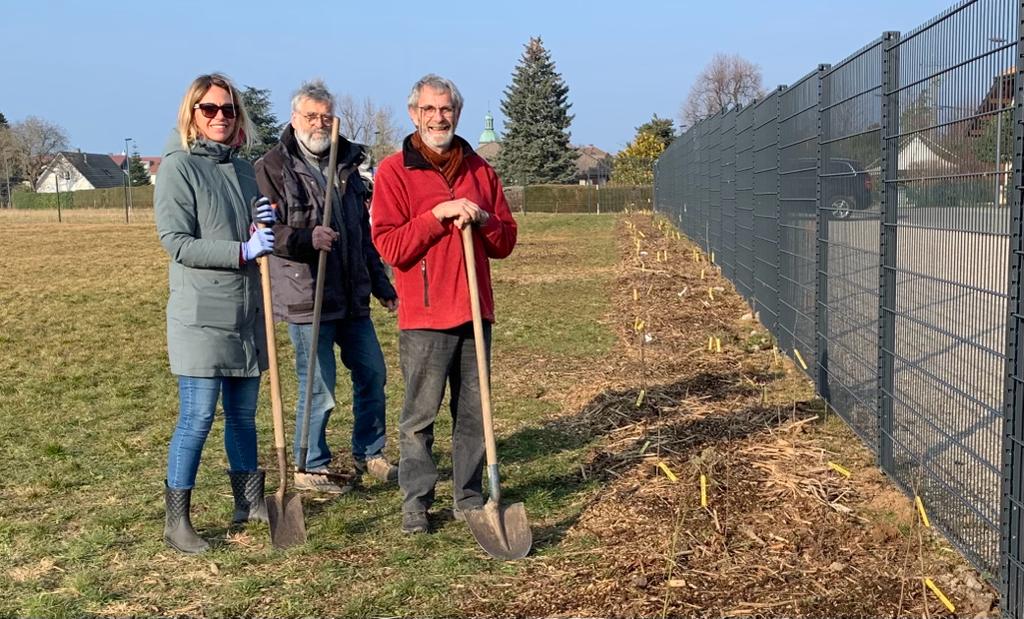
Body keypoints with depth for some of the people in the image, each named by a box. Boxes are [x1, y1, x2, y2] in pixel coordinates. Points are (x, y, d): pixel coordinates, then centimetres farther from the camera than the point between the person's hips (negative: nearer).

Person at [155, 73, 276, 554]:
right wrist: (242, 251, -21)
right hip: (201, 314, -7)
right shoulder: (179, 167, -6)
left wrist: (268, 227, -1)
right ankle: (176, 520, 3)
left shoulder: (242, 169, 14)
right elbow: (176, 242, -14)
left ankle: (249, 501, 27)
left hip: (246, 312, 7)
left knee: (243, 412, 15)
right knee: (197, 417, -6)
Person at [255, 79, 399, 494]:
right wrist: (307, 238, -30)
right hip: (305, 296, -7)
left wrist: (381, 283, 24)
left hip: (351, 296, 7)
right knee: (319, 386, -2)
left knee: (372, 372, 12)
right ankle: (310, 467, 15)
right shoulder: (272, 167, -6)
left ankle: (368, 453, 29)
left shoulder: (346, 165, 15)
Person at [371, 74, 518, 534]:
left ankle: (469, 499, 18)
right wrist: (439, 213, -16)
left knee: (474, 413, 8)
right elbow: (390, 246, -9)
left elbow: (506, 241, 13)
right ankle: (415, 502, 11)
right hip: (424, 316, -4)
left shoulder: (479, 170, 13)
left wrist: (481, 219, -7)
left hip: (476, 312, 4)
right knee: (419, 416, 0)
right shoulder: (394, 171, 0)